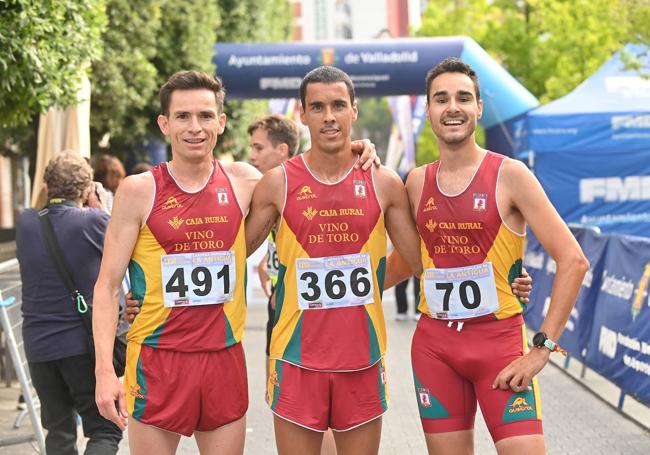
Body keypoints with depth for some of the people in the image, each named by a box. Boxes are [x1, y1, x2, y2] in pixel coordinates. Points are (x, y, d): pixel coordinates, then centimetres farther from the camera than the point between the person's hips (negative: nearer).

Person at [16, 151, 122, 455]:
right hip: (85, 344, -4)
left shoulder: (26, 223, 1)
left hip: (38, 347, 4)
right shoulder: (94, 222, -11)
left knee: (58, 430, 16)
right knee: (105, 431, 1)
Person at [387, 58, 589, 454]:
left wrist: (543, 347, -14)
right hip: (434, 343, 4)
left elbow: (573, 260, -11)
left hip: (500, 338, -4)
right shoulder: (418, 182, 7)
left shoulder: (509, 175, -7)